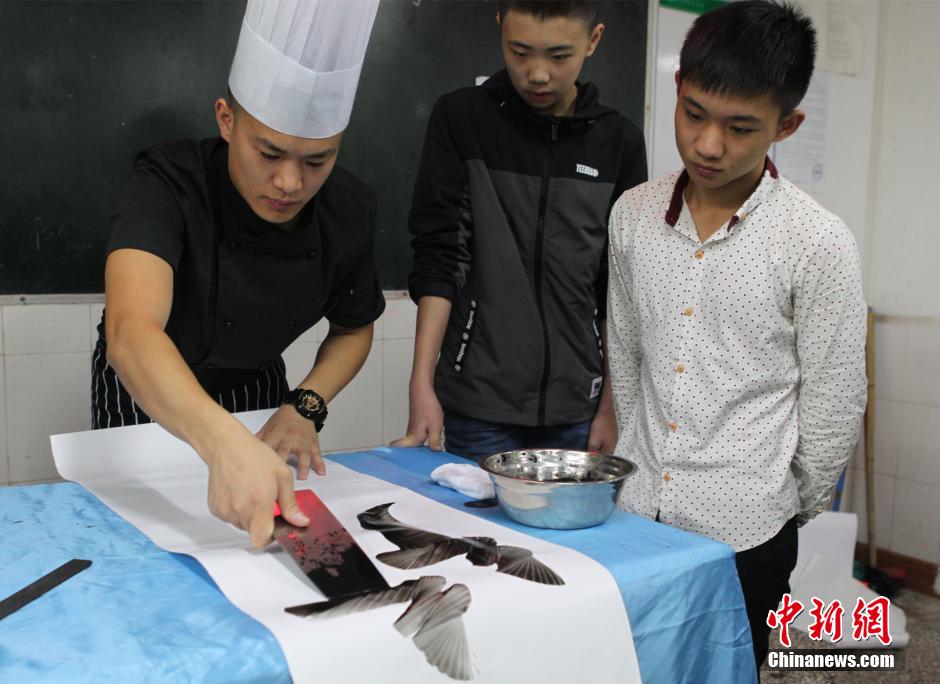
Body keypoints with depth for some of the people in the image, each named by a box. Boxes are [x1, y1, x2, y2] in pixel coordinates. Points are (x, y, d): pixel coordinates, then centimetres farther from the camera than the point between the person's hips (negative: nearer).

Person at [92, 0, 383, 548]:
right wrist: (227, 444, -68)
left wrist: (305, 407, -20)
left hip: (257, 389, 3)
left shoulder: (350, 210, -21)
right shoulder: (169, 184, -34)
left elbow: (354, 329, -3)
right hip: (146, 395, -3)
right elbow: (131, 333, -52)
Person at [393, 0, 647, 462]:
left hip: (576, 407, 2)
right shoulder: (460, 119, -2)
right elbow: (438, 259, -5)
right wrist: (422, 384, -11)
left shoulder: (620, 143, 3)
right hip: (478, 404, -2)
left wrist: (611, 404, 4)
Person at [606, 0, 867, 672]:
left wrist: (791, 509, 3)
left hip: (742, 531, -3)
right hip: (633, 512, 4)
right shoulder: (632, 213, -1)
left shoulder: (819, 243, -14)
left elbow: (834, 406, -6)